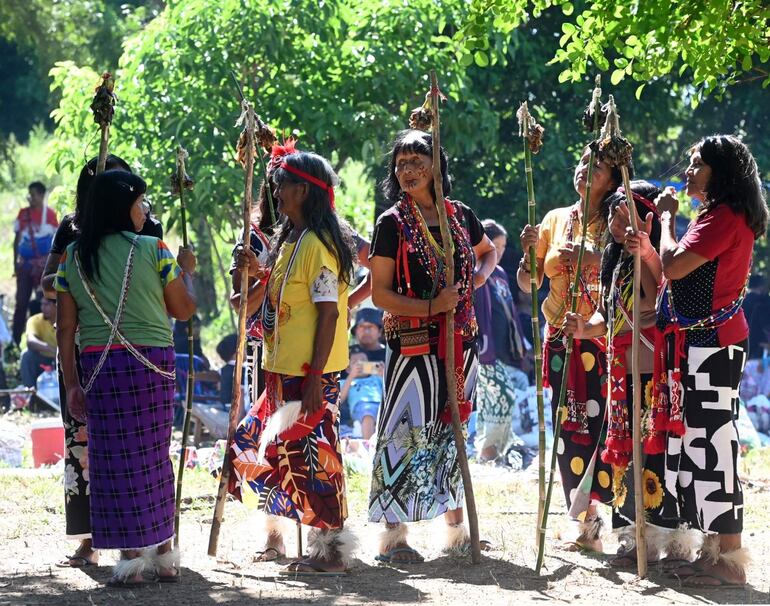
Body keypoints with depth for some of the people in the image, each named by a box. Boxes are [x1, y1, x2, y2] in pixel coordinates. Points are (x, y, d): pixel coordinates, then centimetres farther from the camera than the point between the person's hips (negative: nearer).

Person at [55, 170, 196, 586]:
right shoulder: (153, 250, -3)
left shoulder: (73, 257, 4)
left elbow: (65, 327, 3)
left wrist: (72, 383, 7)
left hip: (97, 364, 1)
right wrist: (186, 271, 23)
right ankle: (163, 552, 17)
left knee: (115, 458, 5)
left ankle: (132, 556, 3)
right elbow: (183, 309, 5)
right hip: (152, 362, -1)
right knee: (154, 454, 10)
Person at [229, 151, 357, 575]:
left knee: (310, 452, -7)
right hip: (283, 367, 10)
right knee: (262, 444, 14)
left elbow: (328, 313, -19)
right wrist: (260, 273, 7)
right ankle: (275, 538, 23)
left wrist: (315, 376, -22)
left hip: (311, 371, -10)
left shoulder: (317, 244, -15)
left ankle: (331, 548, -1)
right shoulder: (290, 240, 15)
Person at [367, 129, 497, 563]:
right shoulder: (393, 223, -4)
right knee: (405, 430, -9)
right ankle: (394, 536, -8)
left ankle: (456, 528, 21)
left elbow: (488, 251, 29)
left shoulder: (461, 216, 8)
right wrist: (431, 307, -19)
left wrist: (479, 277, 7)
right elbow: (380, 293, -7)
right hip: (413, 341, -5)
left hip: (461, 340, 5)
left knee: (453, 429, 12)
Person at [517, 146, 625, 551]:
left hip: (604, 338, -3)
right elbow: (527, 283, 13)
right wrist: (529, 251, -6)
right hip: (562, 337, 3)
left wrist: (594, 258, -23)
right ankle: (580, 521, 5)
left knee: (607, 426, -13)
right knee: (569, 428, 0)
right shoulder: (556, 219, 12)